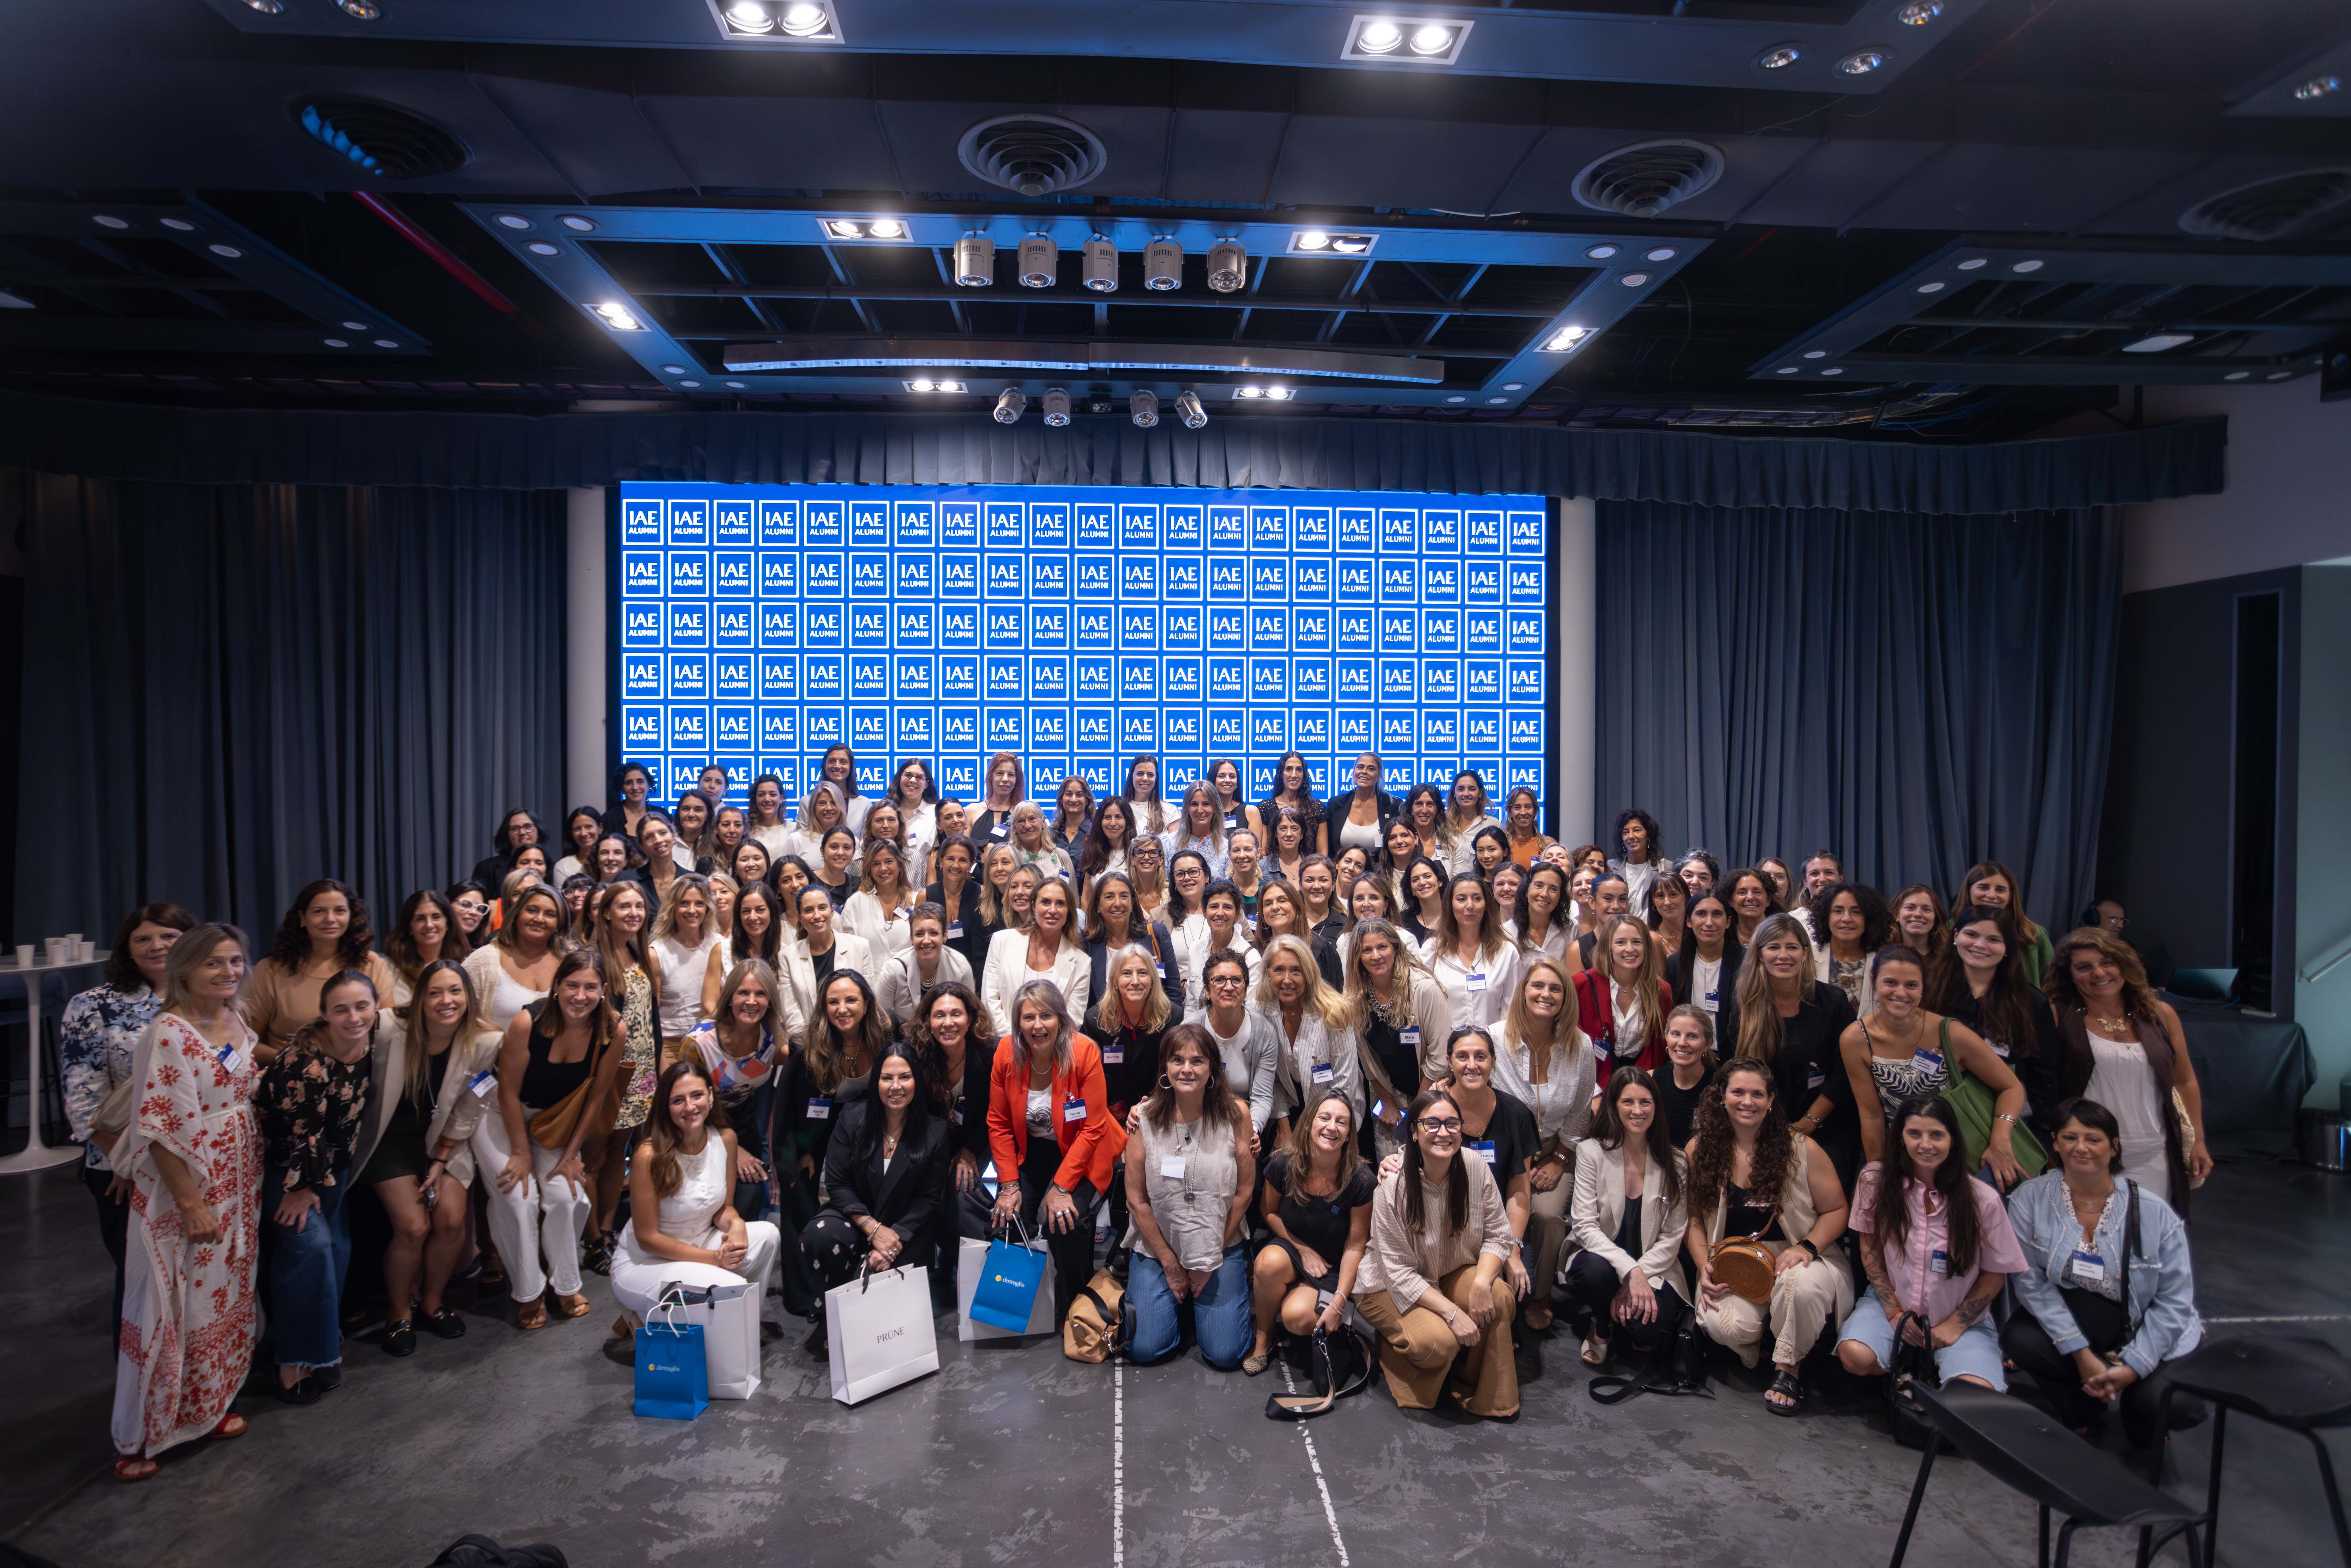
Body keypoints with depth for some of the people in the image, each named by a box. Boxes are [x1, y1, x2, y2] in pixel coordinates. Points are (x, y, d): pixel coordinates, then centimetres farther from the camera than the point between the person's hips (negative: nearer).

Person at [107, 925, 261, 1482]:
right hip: (183, 1189, -7)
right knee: (174, 1304, 2)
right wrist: (193, 1205, -18)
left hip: (239, 1186, 7)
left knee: (227, 1296, 16)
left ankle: (206, 1406, 32)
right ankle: (140, 1437, 18)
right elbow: (163, 1130, -19)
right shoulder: (170, 1034, -18)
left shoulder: (238, 1022, 4)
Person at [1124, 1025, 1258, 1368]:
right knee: (1146, 1349, -7)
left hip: (1220, 1250, 0)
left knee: (1225, 1355, -7)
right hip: (1156, 1248, 0)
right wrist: (1170, 1262, -5)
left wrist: (1213, 1259, -4)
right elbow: (1137, 1199, -6)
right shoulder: (1144, 1118, -12)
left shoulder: (1234, 1114, -12)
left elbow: (1245, 1190, -6)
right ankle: (1177, 1297, 24)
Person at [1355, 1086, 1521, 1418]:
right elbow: (1400, 1273, -21)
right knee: (1439, 1342, -30)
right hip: (1390, 1287, -4)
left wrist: (1482, 1281, -27)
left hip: (1453, 1273, 4)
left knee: (1499, 1297, -25)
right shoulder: (1392, 1188, -24)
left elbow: (1498, 1236, -7)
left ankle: (1486, 1395, -1)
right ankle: (1390, 1346, 6)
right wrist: (1452, 1312, -29)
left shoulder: (1476, 1171, -14)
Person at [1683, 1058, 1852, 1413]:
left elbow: (1836, 1211, 1)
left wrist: (1808, 1246, -16)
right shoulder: (1700, 1151, 0)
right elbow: (1695, 1217, 6)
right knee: (1723, 1326, -29)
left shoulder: (1801, 1149, -6)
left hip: (1792, 1259, -1)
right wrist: (1704, 1267, -8)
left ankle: (1787, 1368, -7)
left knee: (1801, 1284, -38)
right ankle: (1753, 1350, 13)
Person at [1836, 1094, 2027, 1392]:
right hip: (1891, 1302, 1)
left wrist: (1955, 1325, -6)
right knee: (1856, 1356, -28)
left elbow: (1994, 1274, 0)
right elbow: (1869, 1249, 1)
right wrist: (1894, 1312, -6)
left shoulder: (1983, 1199, -11)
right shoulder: (1876, 1180, -9)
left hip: (1962, 1317, -1)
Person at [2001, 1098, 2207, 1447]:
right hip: (2063, 1323, 0)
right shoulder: (2029, 1200, -9)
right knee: (2020, 1340, -30)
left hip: (2143, 1337, 0)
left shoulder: (2154, 1212, -7)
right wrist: (2081, 1355, -20)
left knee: (2178, 1406, -26)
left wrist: (2133, 1368, -16)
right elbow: (2030, 1282, -12)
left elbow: (2174, 1299, -6)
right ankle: (2084, 1416, 5)